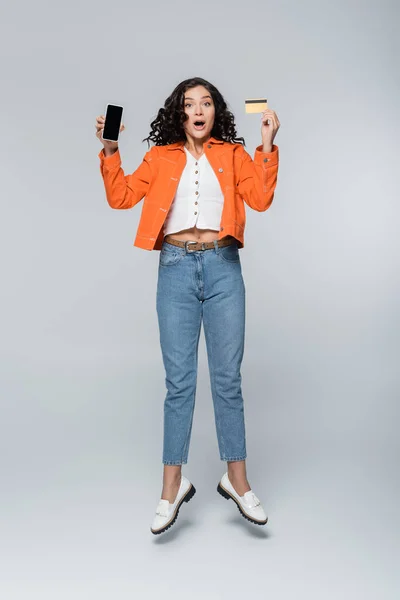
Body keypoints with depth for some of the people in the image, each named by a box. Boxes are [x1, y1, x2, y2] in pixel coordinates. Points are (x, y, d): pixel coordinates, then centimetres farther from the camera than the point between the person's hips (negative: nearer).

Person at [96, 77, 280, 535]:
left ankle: (236, 479, 17)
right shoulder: (160, 157, 13)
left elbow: (260, 199, -2)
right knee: (179, 381, 2)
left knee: (227, 378, 3)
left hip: (222, 268, 0)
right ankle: (172, 485, 13)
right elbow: (121, 197, 6)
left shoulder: (233, 153, 12)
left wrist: (267, 145, -7)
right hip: (176, 269, 0)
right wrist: (110, 149, -2)